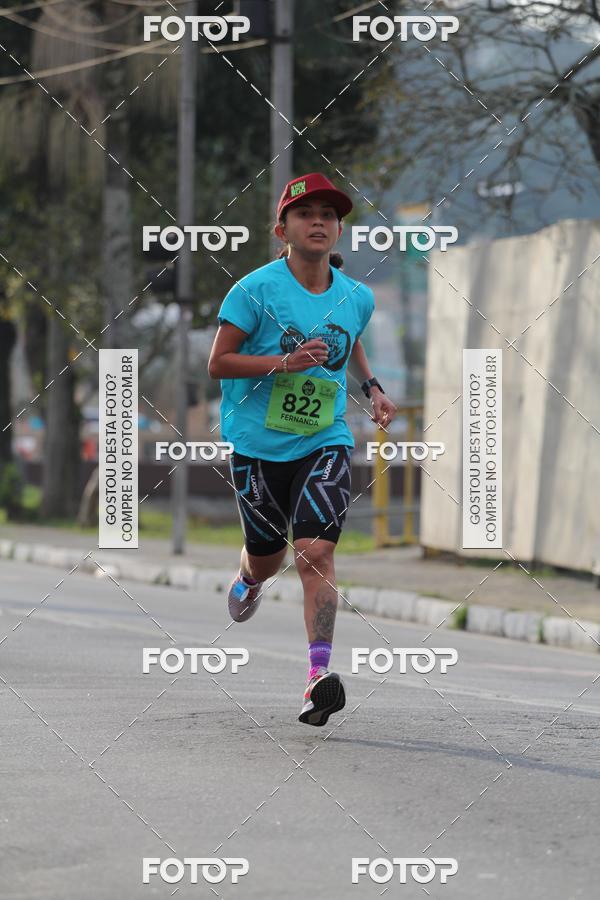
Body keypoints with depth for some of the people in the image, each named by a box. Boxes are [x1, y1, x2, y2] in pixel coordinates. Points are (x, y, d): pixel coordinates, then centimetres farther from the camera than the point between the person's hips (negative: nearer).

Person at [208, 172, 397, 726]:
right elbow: (218, 363, -11)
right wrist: (284, 362, -22)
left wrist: (372, 387, 12)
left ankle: (320, 675, -24)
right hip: (259, 444, -1)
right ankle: (248, 580, 54)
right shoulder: (256, 290, -11)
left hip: (325, 442, 1)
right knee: (267, 557, 14)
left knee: (316, 552, -17)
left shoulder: (357, 297, 3)